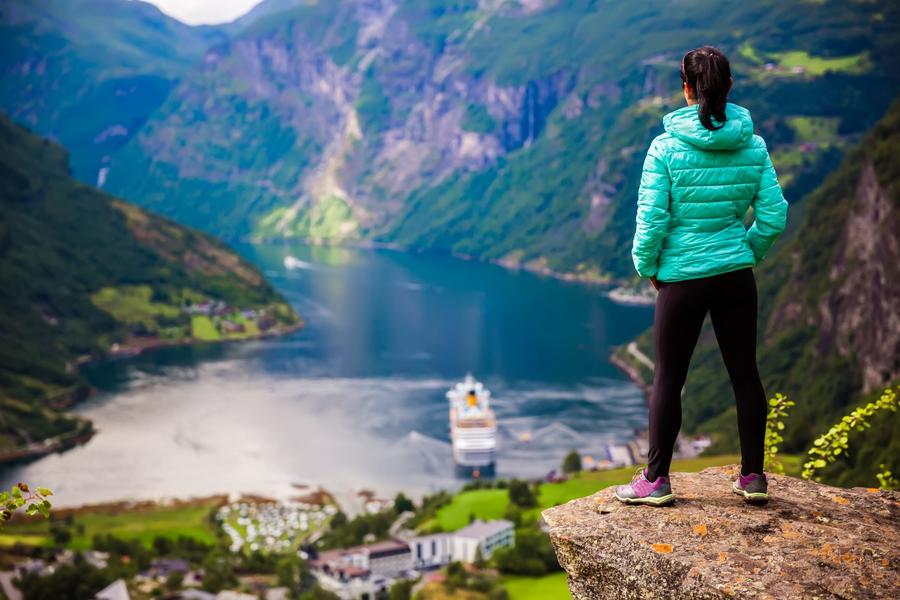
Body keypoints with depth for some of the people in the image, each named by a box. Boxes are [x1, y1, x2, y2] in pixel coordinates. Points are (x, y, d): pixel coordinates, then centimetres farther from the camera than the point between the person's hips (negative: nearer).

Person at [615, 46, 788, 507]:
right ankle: (753, 477, 19)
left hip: (682, 278, -3)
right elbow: (774, 215, -1)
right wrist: (748, 254, 14)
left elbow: (651, 218, -12)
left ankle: (656, 480, 14)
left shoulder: (666, 148, -12)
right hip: (737, 277, 3)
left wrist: (647, 266, 4)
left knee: (668, 379, 6)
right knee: (745, 373, 11)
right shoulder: (753, 146, -1)